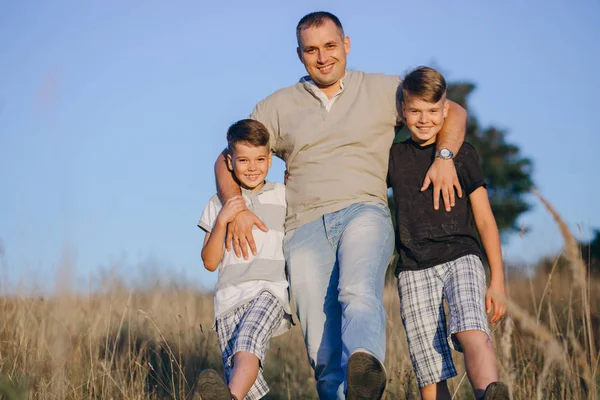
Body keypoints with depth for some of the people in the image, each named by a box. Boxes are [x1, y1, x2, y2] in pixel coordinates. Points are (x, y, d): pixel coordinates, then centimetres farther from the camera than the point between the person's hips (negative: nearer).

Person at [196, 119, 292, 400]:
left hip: (271, 290, -3)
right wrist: (222, 220, -3)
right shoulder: (219, 204, 16)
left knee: (248, 342, -35)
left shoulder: (284, 195, 16)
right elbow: (210, 262, 12)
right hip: (230, 296, 3)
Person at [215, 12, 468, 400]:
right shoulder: (278, 106, 20)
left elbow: (453, 111, 17)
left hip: (364, 211, -3)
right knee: (323, 349, -13)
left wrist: (444, 157, -2)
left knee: (360, 291, -36)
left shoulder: (383, 90, 16)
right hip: (305, 226, 3)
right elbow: (227, 161, 20)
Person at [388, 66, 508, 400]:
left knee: (471, 331, -34)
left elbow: (485, 221, 8)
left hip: (461, 258, -2)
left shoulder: (462, 154, 6)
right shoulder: (394, 158, 13)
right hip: (414, 269, 3)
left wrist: (498, 283, 4)